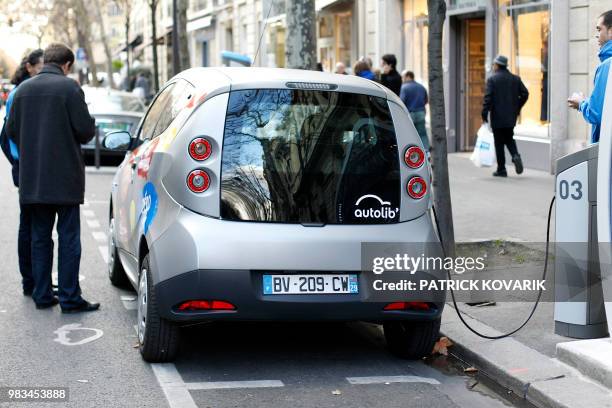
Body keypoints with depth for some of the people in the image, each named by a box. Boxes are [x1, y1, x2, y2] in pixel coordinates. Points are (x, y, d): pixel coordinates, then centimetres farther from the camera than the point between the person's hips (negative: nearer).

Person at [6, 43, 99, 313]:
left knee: (40, 237, 12)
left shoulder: (23, 90, 6)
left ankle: (42, 295, 14)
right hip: (65, 177, -5)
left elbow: (11, 130, 8)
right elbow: (85, 130, -12)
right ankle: (69, 298, -1)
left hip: (32, 178, 5)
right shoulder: (69, 87, -9)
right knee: (68, 238, 0)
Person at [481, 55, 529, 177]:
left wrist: (484, 114, -11)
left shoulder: (492, 79, -9)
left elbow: (488, 98, -16)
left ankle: (501, 169, 4)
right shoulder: (515, 78, 6)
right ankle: (516, 155, -8)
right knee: (509, 138, 20)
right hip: (511, 117, 5)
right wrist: (517, 107, 14)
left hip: (498, 117, -4)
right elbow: (525, 93, 3)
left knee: (499, 143, 3)